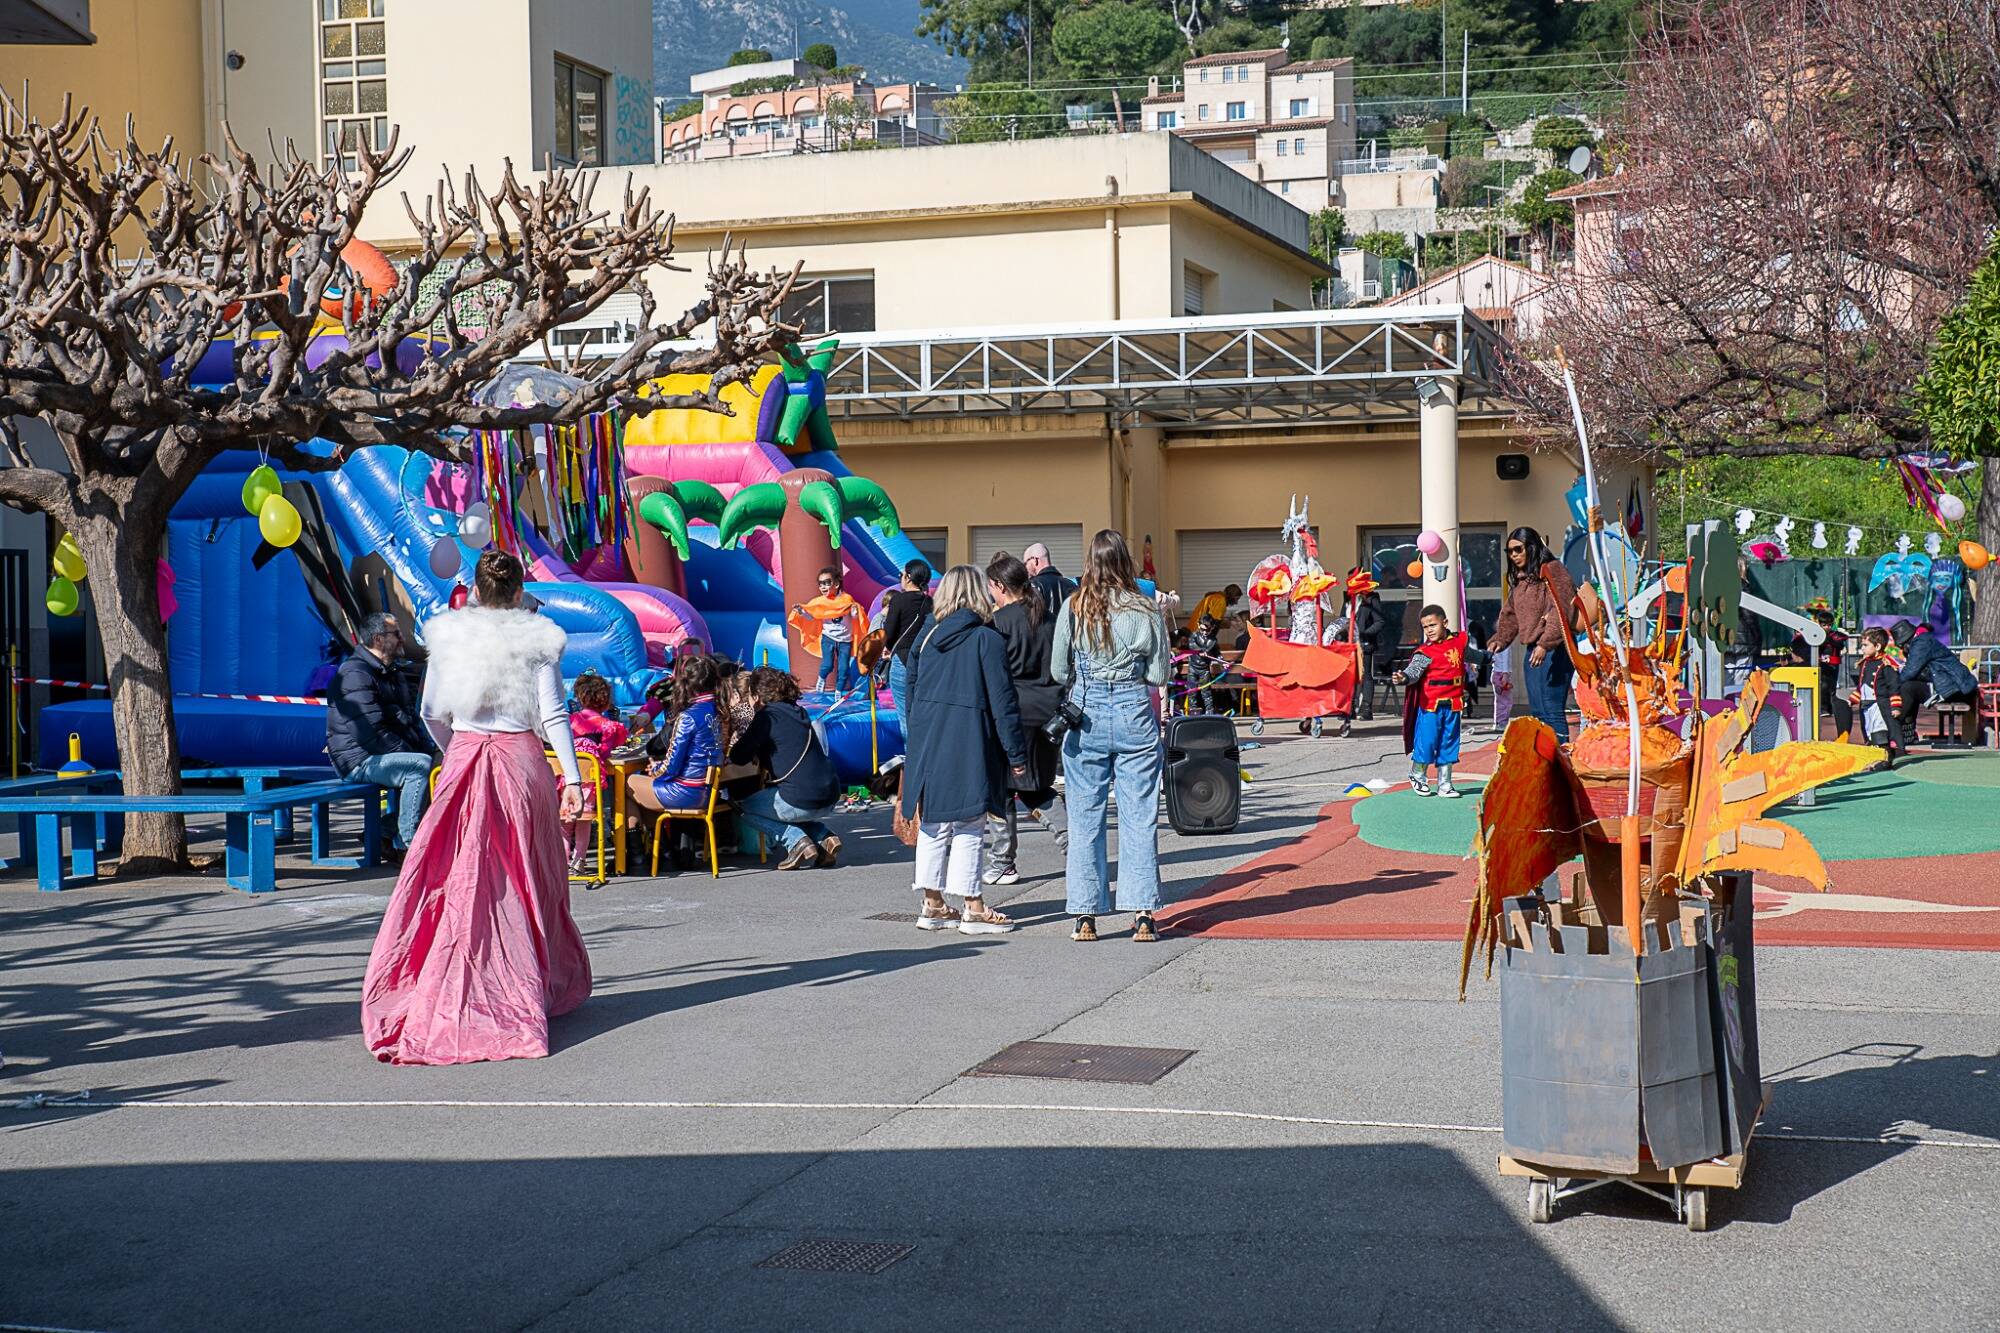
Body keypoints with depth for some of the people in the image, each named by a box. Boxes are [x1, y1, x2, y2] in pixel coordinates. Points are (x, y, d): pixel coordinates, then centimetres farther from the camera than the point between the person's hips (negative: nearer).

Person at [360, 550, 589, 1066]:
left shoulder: (448, 634, 4)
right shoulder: (537, 639, -2)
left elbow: (431, 713, 7)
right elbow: (553, 715, -7)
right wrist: (571, 777, -5)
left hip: (463, 760, 1)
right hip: (521, 761, -1)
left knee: (461, 877, 4)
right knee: (523, 880, 9)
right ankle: (536, 987, 14)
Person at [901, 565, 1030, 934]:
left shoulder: (926, 636, 7)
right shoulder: (987, 640, -9)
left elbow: (912, 690, 13)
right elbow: (1002, 700, -10)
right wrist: (1017, 754, -6)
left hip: (927, 744, 5)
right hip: (970, 746, -5)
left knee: (933, 824, 11)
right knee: (968, 826, -1)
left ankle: (933, 904, 15)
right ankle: (973, 908, 1)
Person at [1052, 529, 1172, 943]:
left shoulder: (1073, 608, -3)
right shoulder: (1146, 610, -3)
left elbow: (1058, 672, 2)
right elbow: (1160, 674, 2)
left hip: (1086, 712, 0)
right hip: (1134, 712, 0)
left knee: (1085, 816, 7)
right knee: (1139, 816, 5)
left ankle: (1086, 916, 9)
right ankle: (1142, 913, 3)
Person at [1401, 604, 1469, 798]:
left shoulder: (1459, 641, 5)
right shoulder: (1425, 652, -10)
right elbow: (1414, 670, -24)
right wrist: (1405, 677, -44)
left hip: (1453, 704, 5)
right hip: (1430, 704, -5)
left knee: (1448, 745, 10)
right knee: (1426, 742, -3)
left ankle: (1444, 785, 19)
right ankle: (1417, 776, 22)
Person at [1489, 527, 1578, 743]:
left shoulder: (1552, 571, -7)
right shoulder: (1519, 579, 19)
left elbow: (1559, 612, -16)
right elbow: (1510, 614, 25)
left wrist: (1545, 644, -24)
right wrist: (1500, 640, 8)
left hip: (1554, 650, -9)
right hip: (1532, 650, 9)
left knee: (1552, 709, -13)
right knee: (1537, 711, 10)